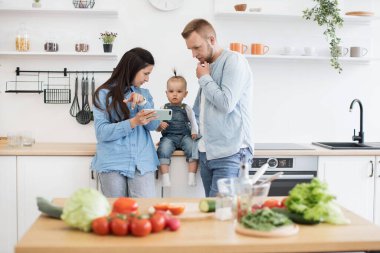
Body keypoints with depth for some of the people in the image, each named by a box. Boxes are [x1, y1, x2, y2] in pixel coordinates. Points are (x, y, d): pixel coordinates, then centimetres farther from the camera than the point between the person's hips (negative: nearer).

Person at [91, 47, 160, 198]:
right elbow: (101, 132, -8)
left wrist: (143, 102, -13)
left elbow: (153, 125, 3)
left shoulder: (144, 94, 15)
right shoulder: (104, 94, 2)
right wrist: (133, 122, -19)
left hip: (142, 163, 3)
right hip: (112, 163, -2)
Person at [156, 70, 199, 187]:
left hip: (185, 136, 1)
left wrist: (194, 133, -11)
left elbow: (193, 123, 10)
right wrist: (160, 126, -13)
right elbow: (156, 128, 11)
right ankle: (165, 177, -27)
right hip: (168, 137, 0)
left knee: (193, 148, -28)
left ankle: (191, 176, -23)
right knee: (163, 150, -30)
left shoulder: (187, 109, 11)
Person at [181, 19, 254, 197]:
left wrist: (204, 79, -3)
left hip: (229, 154, -8)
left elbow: (226, 103, -17)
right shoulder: (207, 66, 19)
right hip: (207, 152, 8)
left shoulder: (233, 61, -6)